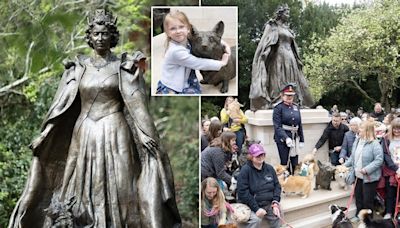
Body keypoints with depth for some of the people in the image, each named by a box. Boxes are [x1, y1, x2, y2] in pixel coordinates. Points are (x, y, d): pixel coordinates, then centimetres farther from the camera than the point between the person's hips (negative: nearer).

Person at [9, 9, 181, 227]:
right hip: (84, 135, 3)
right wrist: (43, 135, 2)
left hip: (114, 135, -3)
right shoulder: (79, 68, 8)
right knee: (86, 189, 6)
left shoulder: (123, 67, 0)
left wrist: (148, 137, -14)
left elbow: (136, 103, -6)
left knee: (116, 188, -2)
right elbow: (61, 104, 6)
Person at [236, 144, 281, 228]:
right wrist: (256, 208, -20)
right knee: (255, 219, -30)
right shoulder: (245, 170, -9)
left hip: (269, 204, 5)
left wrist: (275, 203, -5)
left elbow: (277, 186, 12)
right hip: (251, 205, -5)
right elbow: (243, 192, -14)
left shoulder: (269, 168, 8)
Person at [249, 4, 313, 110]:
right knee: (278, 80, -14)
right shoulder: (272, 26, 6)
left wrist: (297, 60, 18)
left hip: (290, 57, 7)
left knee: (291, 78, -1)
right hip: (279, 56, -7)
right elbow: (265, 40, -4)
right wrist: (264, 53, -19)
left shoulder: (288, 29, 24)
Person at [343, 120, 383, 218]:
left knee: (367, 201, 5)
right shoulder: (357, 141, 6)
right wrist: (345, 165, 12)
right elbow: (353, 157, 16)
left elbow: (379, 160, -20)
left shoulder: (374, 144, -18)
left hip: (369, 177, -7)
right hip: (358, 176, 7)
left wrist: (367, 169, -25)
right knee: (358, 198, 17)